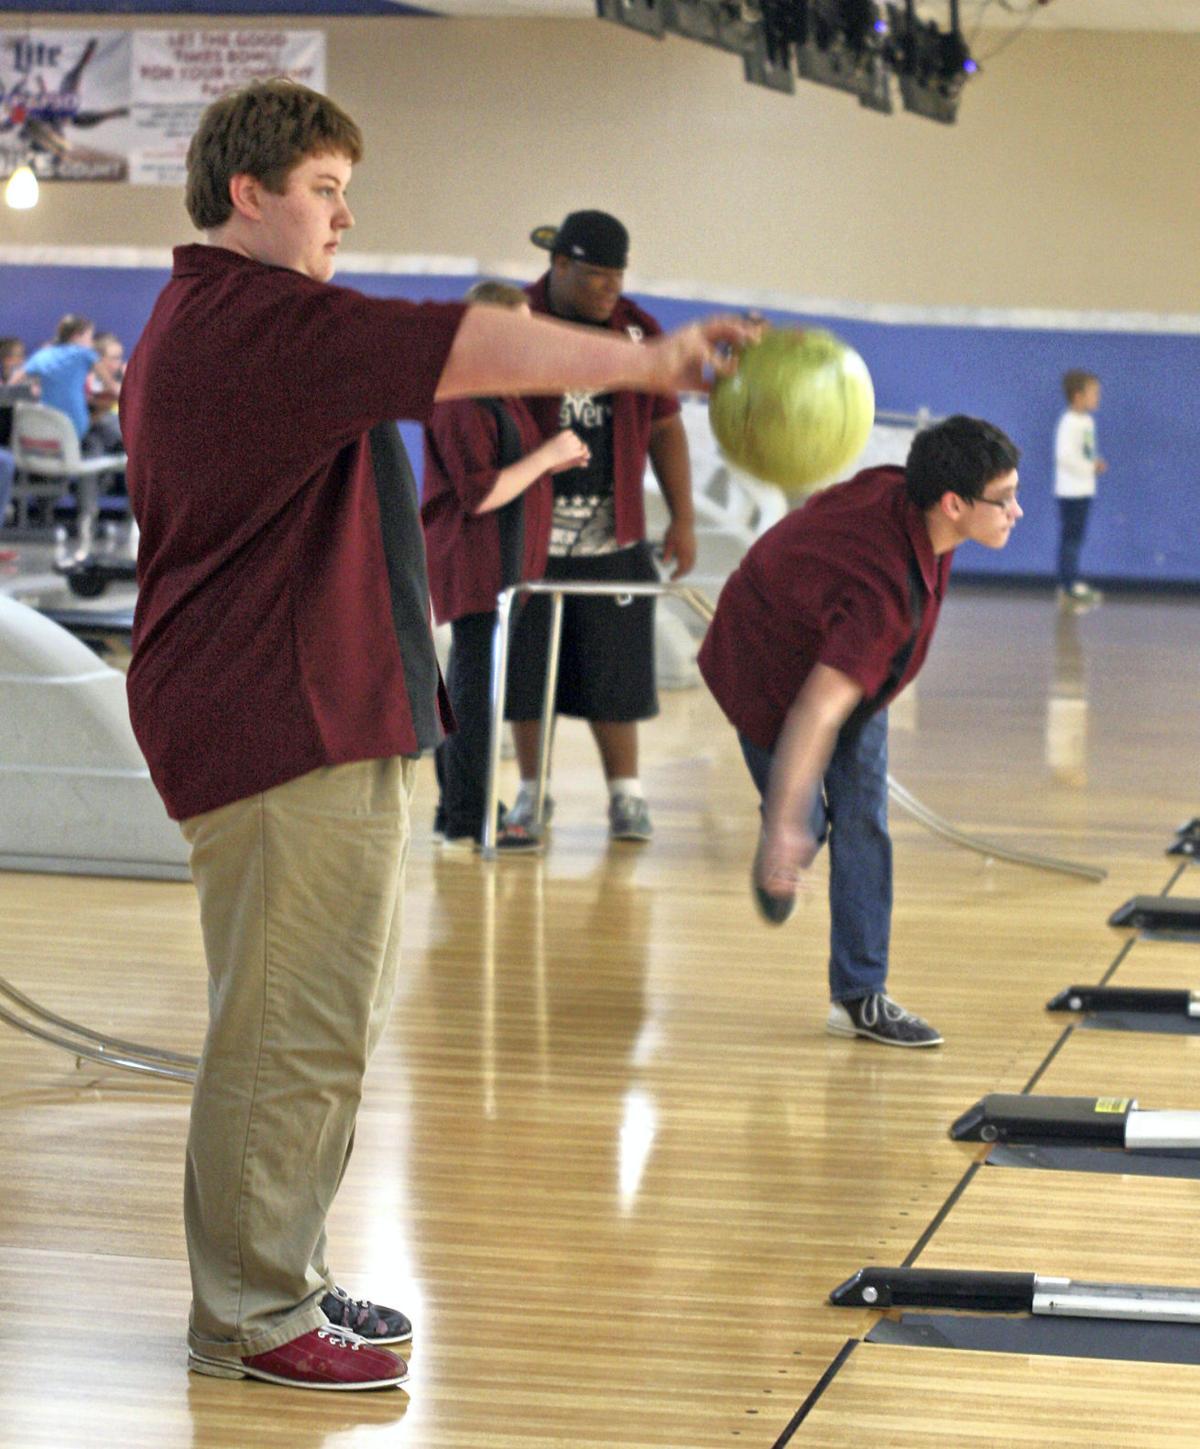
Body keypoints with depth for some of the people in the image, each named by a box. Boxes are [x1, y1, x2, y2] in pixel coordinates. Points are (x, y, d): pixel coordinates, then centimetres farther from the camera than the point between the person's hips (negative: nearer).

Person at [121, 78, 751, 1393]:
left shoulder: (194, 326, 21)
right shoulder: (255, 317, -15)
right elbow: (451, 348, -23)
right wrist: (641, 362, -22)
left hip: (316, 725, 11)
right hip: (291, 736, -11)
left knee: (318, 1024, 18)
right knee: (292, 1030, -6)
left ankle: (277, 1278, 26)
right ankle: (252, 1320, 1)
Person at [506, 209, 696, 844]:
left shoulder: (638, 331, 7)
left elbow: (664, 428, 12)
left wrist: (682, 518, 7)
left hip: (612, 536, 1)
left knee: (613, 672, 2)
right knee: (526, 668, 5)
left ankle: (625, 794, 10)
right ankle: (532, 792, 16)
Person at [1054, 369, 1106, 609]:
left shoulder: (1086, 421, 12)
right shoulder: (1069, 423, -18)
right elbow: (1065, 456, -25)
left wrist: (1094, 463, 5)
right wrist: (1090, 467, -18)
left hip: (1083, 489, 10)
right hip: (1071, 490, -10)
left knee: (1076, 538, 15)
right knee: (1070, 537, -6)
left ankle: (1072, 584, 22)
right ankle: (1069, 588, -4)